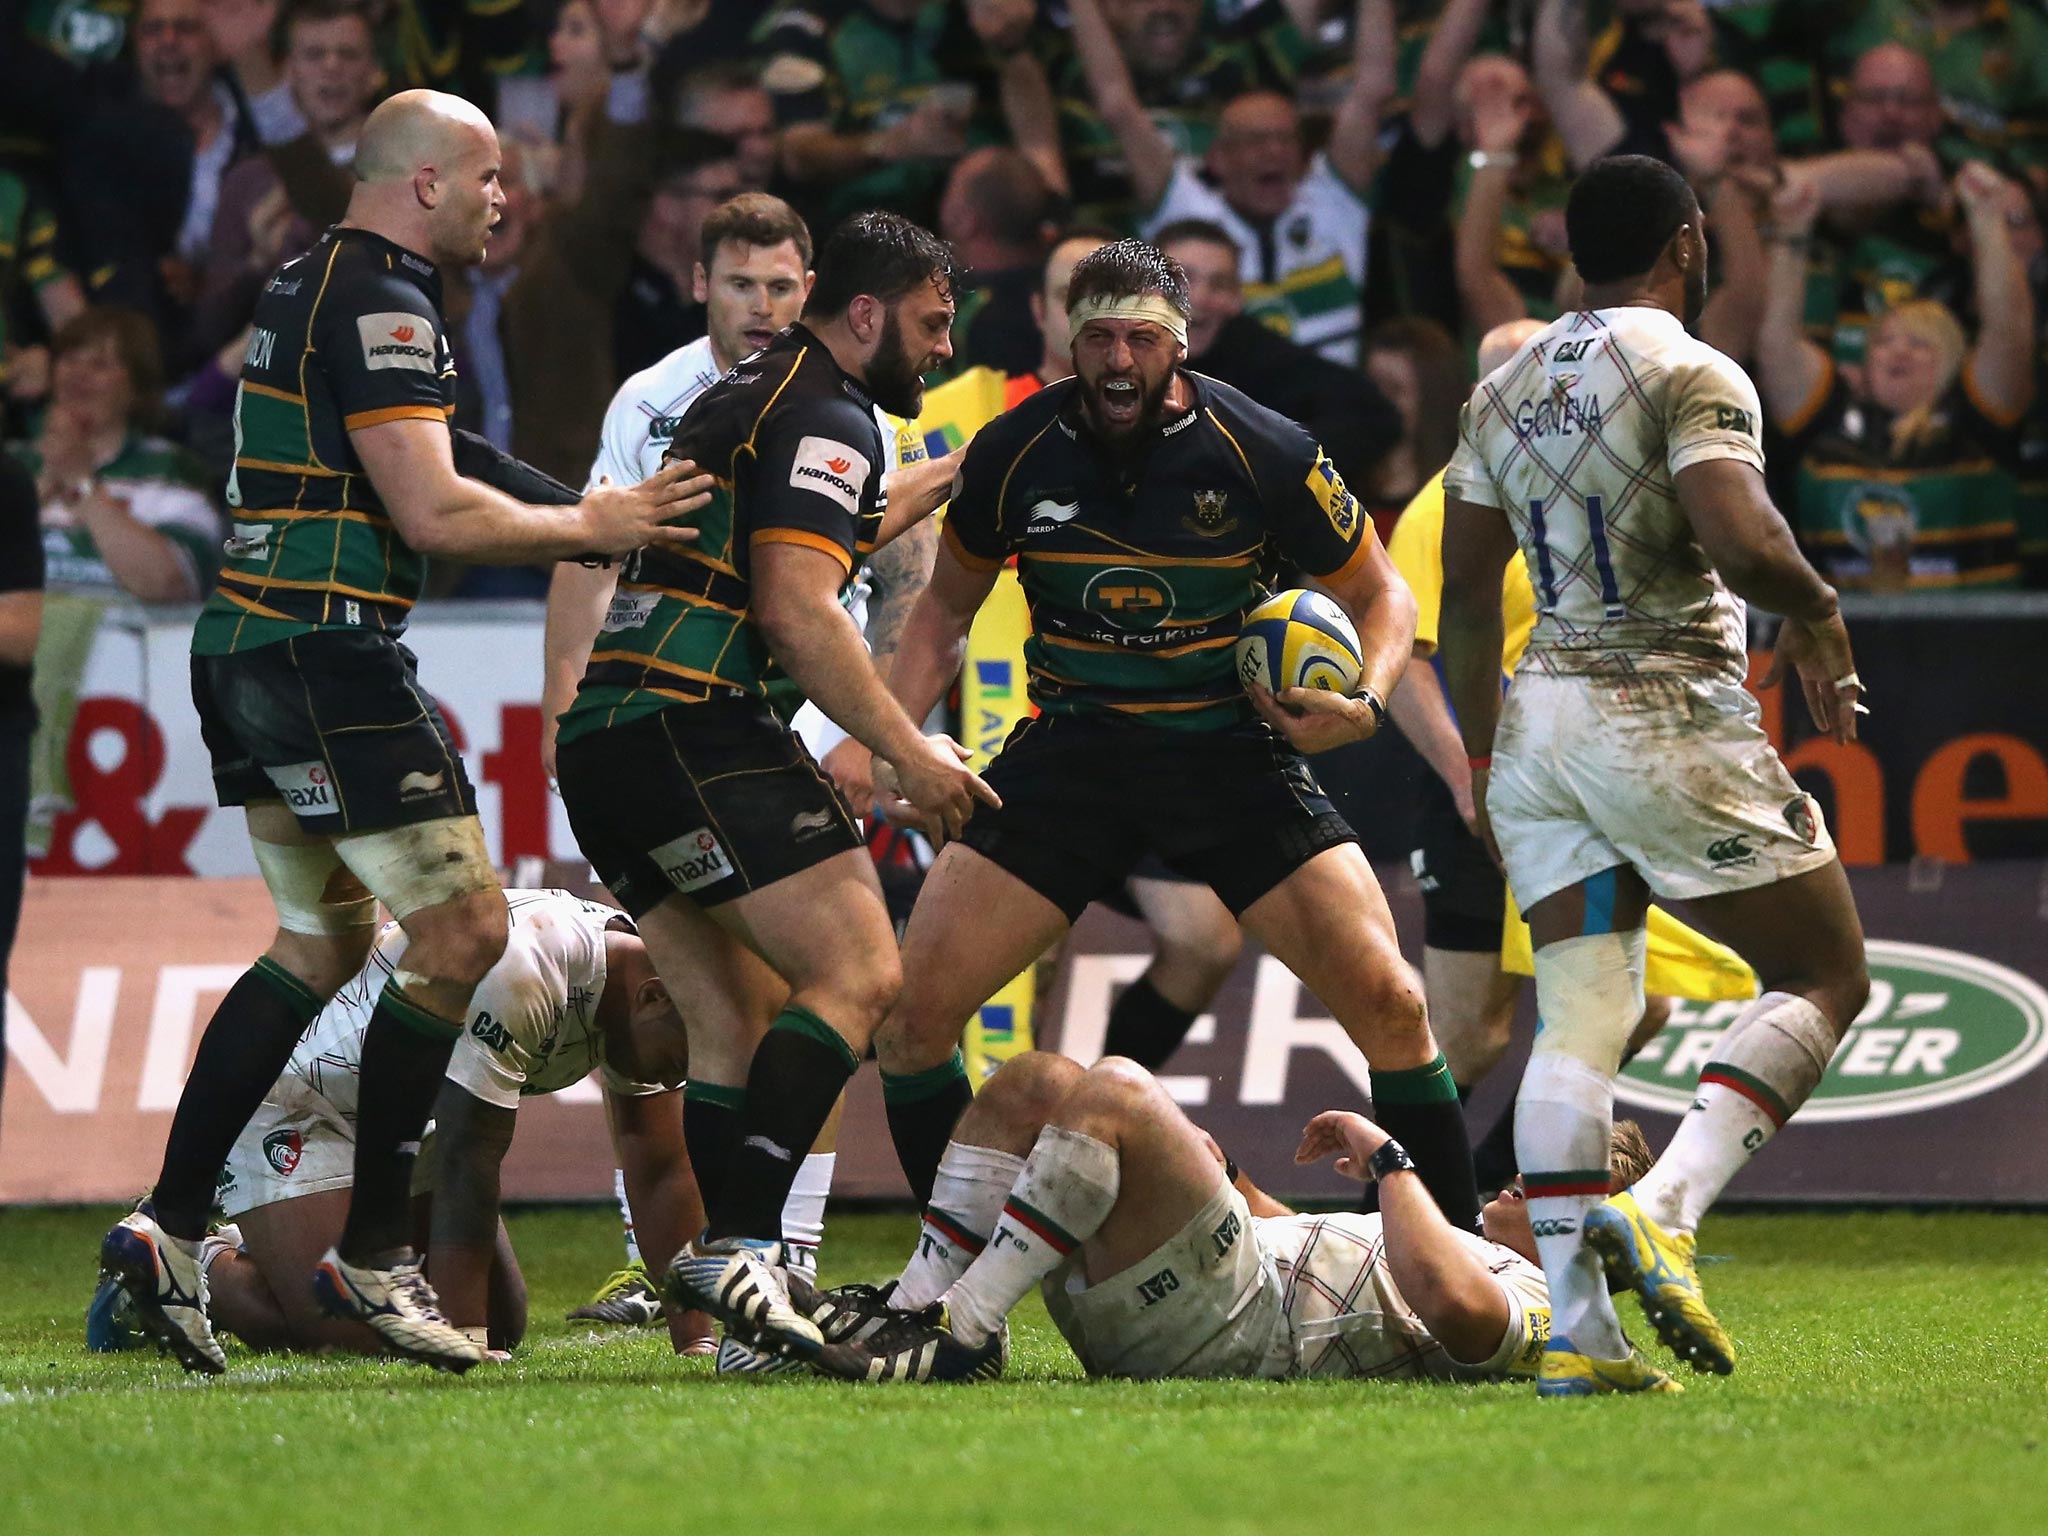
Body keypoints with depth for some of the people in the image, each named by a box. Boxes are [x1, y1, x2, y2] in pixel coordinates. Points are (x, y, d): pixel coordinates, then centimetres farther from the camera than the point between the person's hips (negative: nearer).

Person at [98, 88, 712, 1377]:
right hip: (329, 654, -10)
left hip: (245, 645, 10)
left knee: (324, 943, 17)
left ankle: (169, 1225, 11)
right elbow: (433, 512, -21)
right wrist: (591, 527, -8)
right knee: (462, 932, -5)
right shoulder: (383, 305, -14)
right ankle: (371, 1256, -3)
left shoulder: (311, 283, 17)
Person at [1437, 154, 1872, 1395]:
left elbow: (1466, 589, 16)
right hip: (1671, 714, -7)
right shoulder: (1692, 376, -10)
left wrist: (1483, 753, 25)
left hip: (1541, 717, 7)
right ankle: (1663, 1210, -17)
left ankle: (1576, 1328, -5)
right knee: (1827, 976, 4)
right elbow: (1742, 543, -24)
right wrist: (1817, 610, -3)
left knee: (1582, 1017, 5)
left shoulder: (1504, 389, 12)